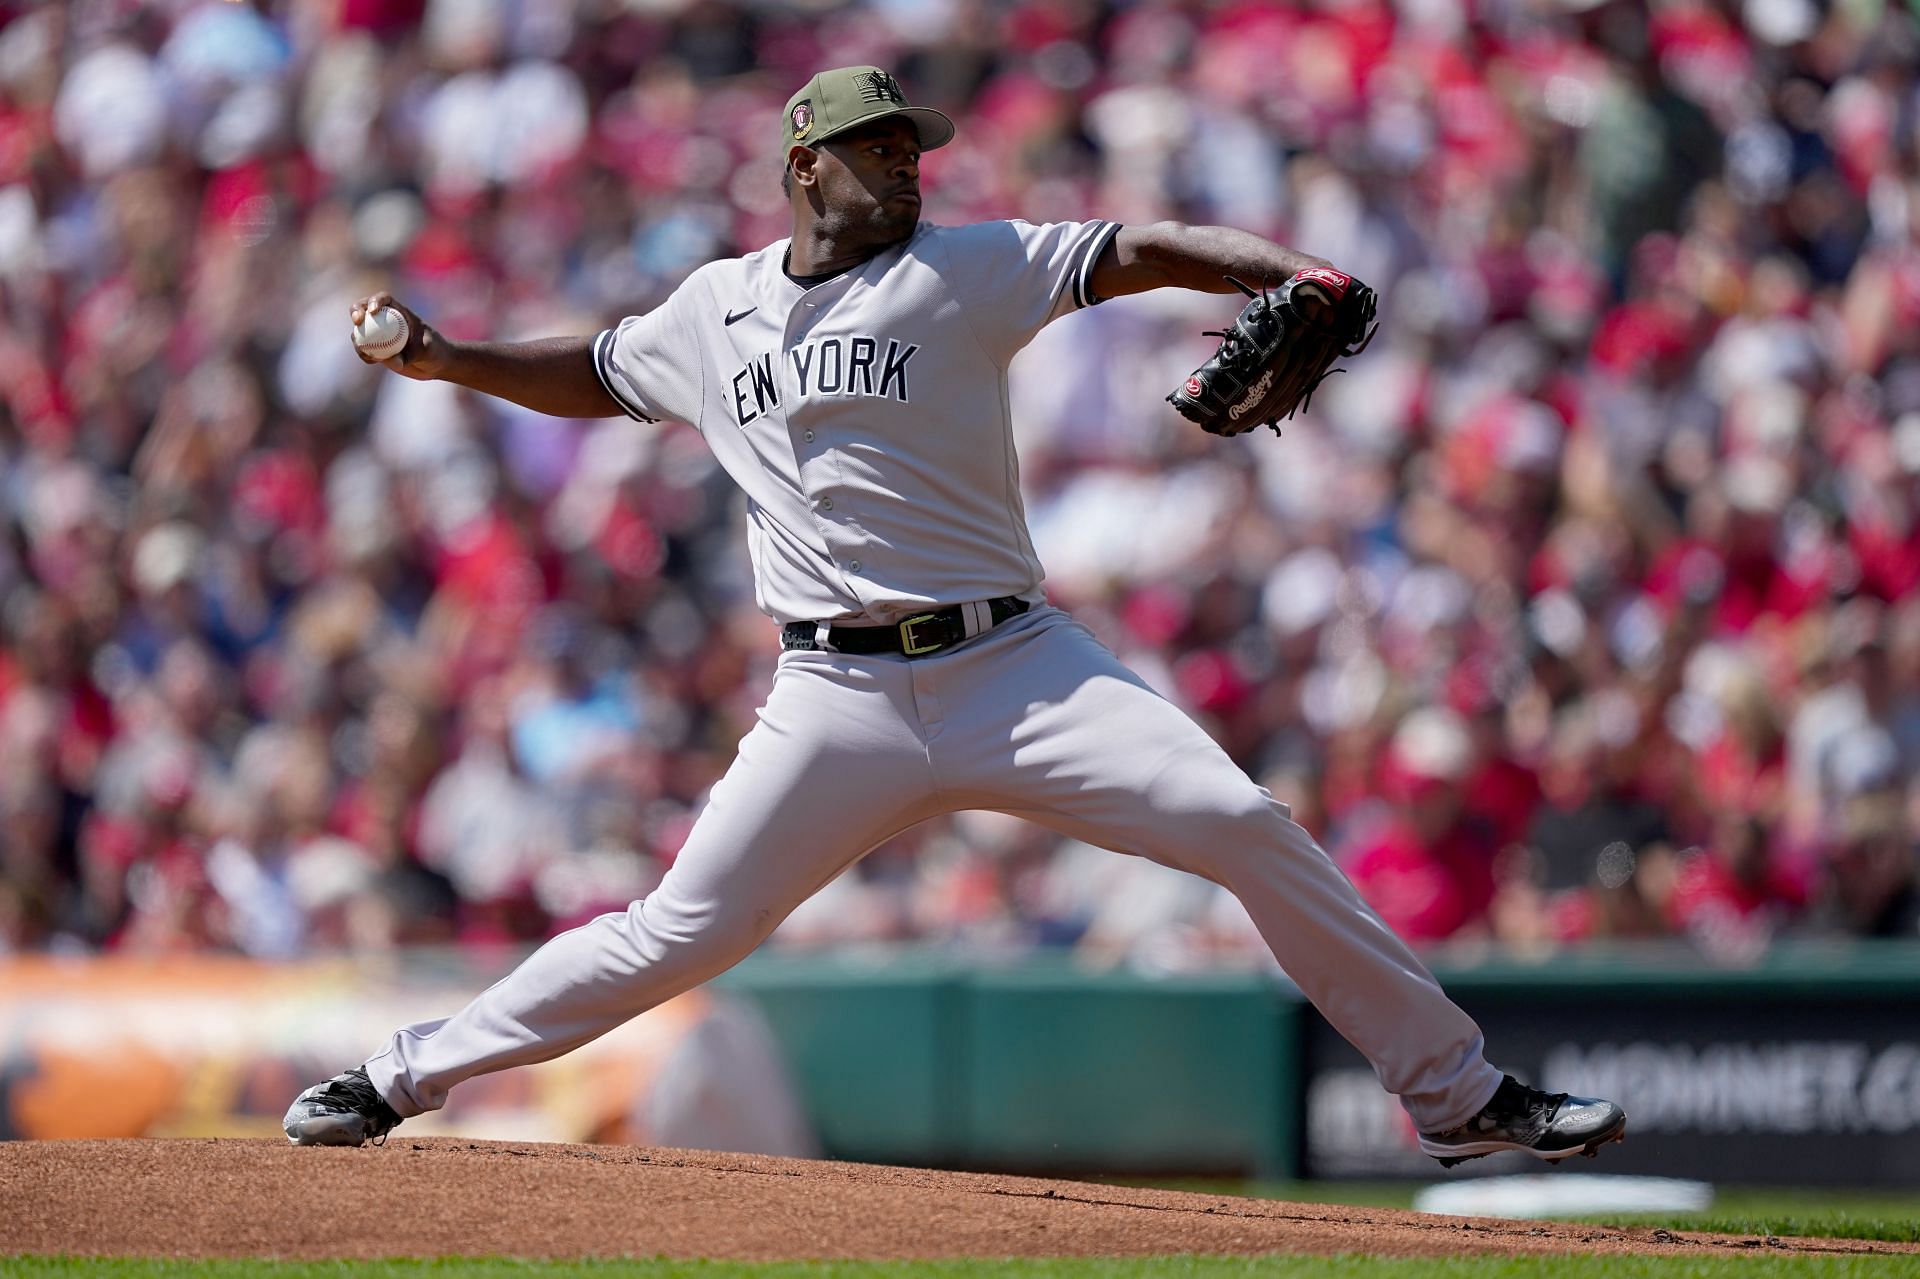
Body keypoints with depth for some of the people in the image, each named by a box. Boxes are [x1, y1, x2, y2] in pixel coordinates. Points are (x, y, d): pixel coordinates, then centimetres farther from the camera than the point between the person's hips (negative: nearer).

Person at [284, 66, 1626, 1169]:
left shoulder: (962, 270, 1)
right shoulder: (713, 312, 11)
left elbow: (1142, 250, -11)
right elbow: (598, 374, 30)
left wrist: (1298, 273, -27)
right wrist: (443, 359, 16)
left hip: (1016, 663, -1)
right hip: (839, 705, 1)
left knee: (1247, 826, -14)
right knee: (681, 934, -2)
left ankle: (1455, 1091, -5)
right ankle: (406, 1075, 14)